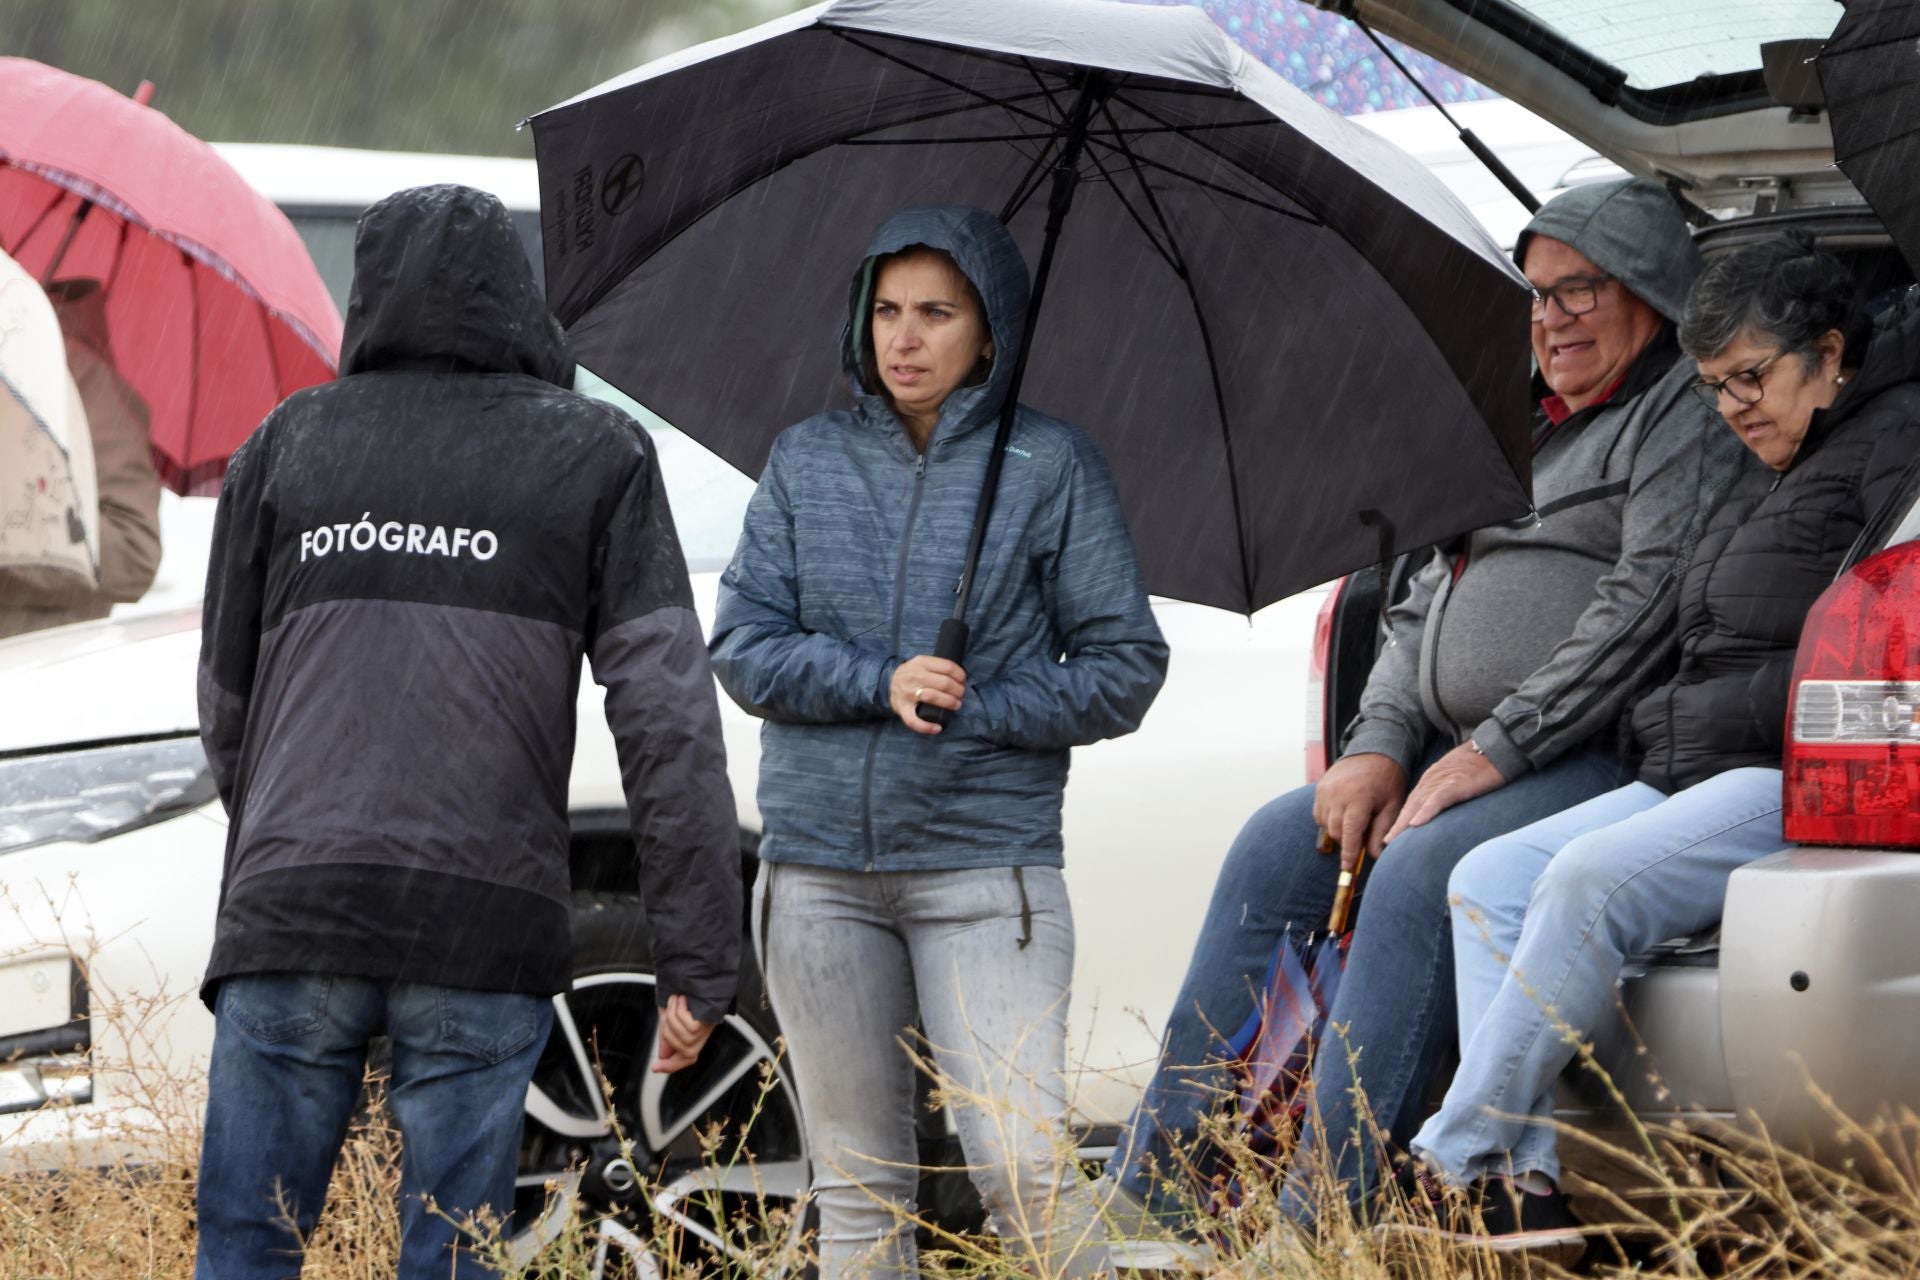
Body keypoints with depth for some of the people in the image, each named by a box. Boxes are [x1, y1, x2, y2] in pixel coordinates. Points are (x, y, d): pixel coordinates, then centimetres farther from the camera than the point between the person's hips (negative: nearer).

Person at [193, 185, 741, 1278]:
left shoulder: (288, 444, 13)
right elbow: (669, 717, 0)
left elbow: (227, 705, 16)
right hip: (489, 923, -1)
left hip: (290, 907, 1)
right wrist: (700, 961, 0)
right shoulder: (598, 458, 7)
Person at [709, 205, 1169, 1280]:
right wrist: (880, 685, -11)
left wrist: (973, 711, -10)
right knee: (860, 1180, 6)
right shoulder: (808, 462, 10)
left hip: (985, 864, -3)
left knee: (1022, 1163, -14)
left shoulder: (1054, 466, 2)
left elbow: (1124, 668, 1)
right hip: (820, 866, 3)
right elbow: (744, 647, 5)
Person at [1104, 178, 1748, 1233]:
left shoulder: (1689, 413, -4)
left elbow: (1648, 601, -16)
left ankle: (1320, 1224, -33)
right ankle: (1160, 1179, -1)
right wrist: (1381, 745, 5)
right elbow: (1427, 602, 24)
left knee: (1419, 873, -30)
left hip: (1605, 759, -10)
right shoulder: (1536, 435, 25)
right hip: (1466, 759, 10)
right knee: (1275, 848, 0)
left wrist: (1496, 749, -18)